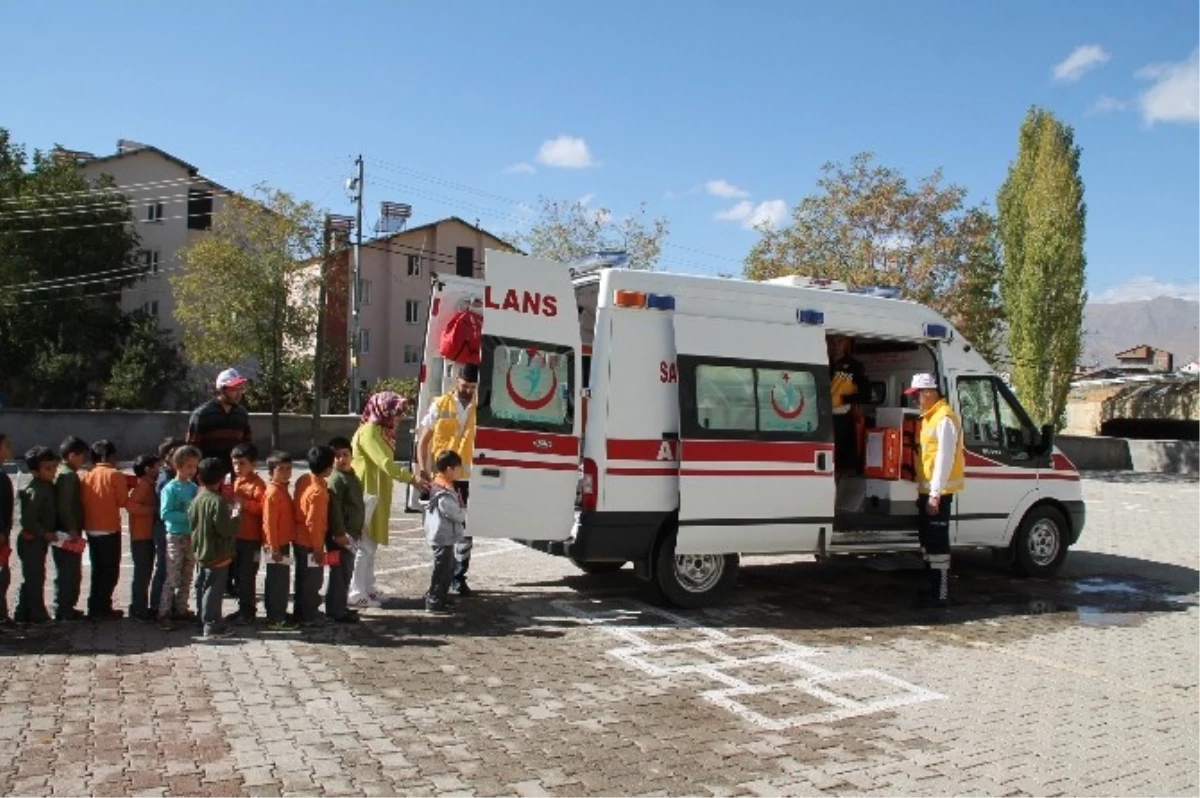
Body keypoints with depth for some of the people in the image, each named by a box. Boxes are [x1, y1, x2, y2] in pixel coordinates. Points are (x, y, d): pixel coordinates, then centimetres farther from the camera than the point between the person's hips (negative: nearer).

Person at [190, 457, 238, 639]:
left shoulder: (197, 499, 2)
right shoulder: (218, 501, -22)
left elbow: (191, 521, 12)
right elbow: (225, 530, -24)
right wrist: (235, 517, -9)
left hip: (201, 552, 9)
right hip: (218, 554, -9)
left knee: (206, 587, 18)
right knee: (214, 590, -1)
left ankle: (213, 622, 31)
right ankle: (212, 626, 6)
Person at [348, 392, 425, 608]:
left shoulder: (380, 431, 13)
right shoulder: (368, 432, -18)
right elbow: (385, 464, -27)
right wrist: (412, 479, -28)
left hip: (375, 495, 10)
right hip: (366, 495, -10)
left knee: (371, 544, 15)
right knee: (363, 545, -5)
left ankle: (367, 588, 24)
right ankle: (356, 594, 2)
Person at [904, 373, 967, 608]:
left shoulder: (945, 419, -15)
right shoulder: (929, 417, 16)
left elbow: (945, 458, -20)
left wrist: (935, 493, -22)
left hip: (938, 492, -10)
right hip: (927, 490, 10)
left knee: (937, 542, -7)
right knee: (927, 539, 16)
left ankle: (941, 595, -2)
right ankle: (933, 588, 26)